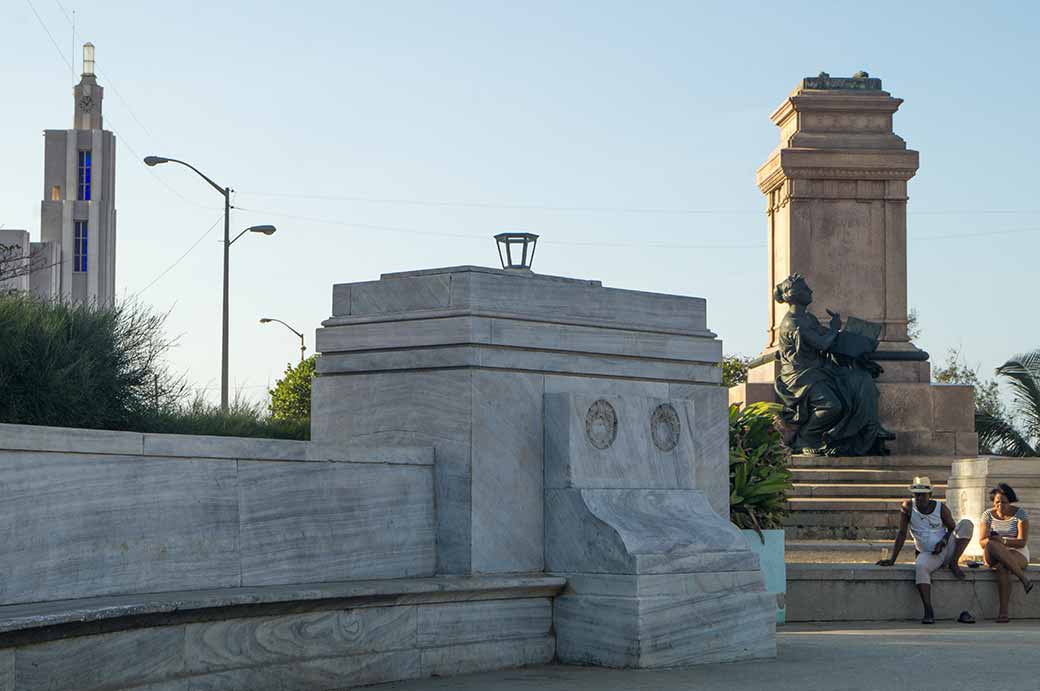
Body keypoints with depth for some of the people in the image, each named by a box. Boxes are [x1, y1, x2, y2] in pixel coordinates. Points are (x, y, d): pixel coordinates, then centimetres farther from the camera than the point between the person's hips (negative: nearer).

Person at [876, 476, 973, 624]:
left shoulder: (941, 508, -2)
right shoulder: (907, 507, -5)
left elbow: (953, 529, 7)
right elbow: (902, 533, -6)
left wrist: (943, 542, -15)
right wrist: (892, 559, -11)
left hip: (946, 549, 2)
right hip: (928, 555, -2)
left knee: (966, 524, -18)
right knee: (920, 567, -38)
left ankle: (954, 563, -15)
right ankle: (928, 611, -41)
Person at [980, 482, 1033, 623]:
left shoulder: (1020, 513, -4)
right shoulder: (988, 515, 4)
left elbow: (1022, 542, -12)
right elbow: (982, 542, -3)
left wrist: (1002, 540, -27)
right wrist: (991, 541, -26)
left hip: (1018, 554, -3)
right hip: (993, 557, 3)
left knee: (1002, 566, -37)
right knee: (991, 545, -35)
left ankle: (1003, 612, -41)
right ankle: (1024, 580, -32)